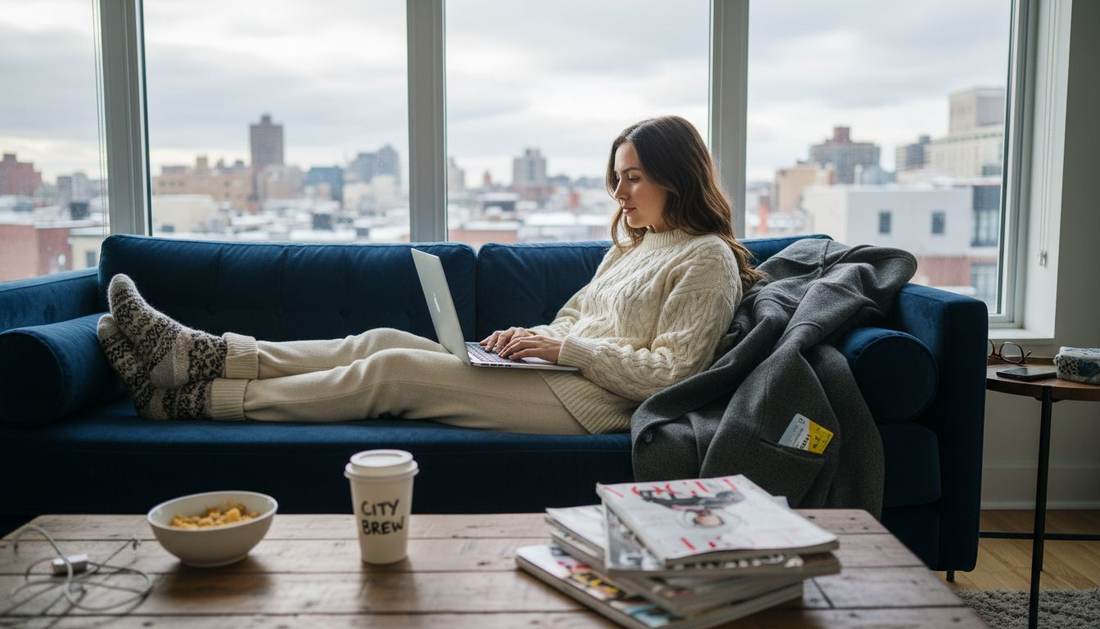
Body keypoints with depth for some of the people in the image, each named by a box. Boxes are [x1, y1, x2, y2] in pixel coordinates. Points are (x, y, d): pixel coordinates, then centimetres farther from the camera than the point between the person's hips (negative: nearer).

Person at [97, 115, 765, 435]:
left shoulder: (707, 258, -6)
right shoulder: (631, 247, 22)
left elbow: (666, 372, -15)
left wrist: (565, 346, -17)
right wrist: (528, 337, 1)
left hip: (596, 401, -9)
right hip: (560, 376, 9)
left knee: (393, 370, -17)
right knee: (385, 340, -5)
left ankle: (186, 399, -10)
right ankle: (203, 356, -4)